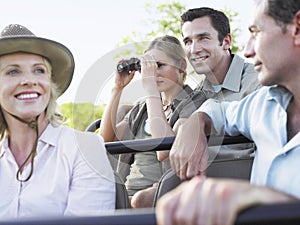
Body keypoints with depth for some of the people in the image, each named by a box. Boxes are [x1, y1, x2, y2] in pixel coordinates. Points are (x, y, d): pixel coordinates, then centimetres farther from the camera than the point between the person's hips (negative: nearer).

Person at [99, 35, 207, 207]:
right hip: (128, 190, 5)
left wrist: (151, 88, -12)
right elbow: (106, 138, 12)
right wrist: (118, 88, 9)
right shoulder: (142, 108, 23)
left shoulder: (194, 103, 3)